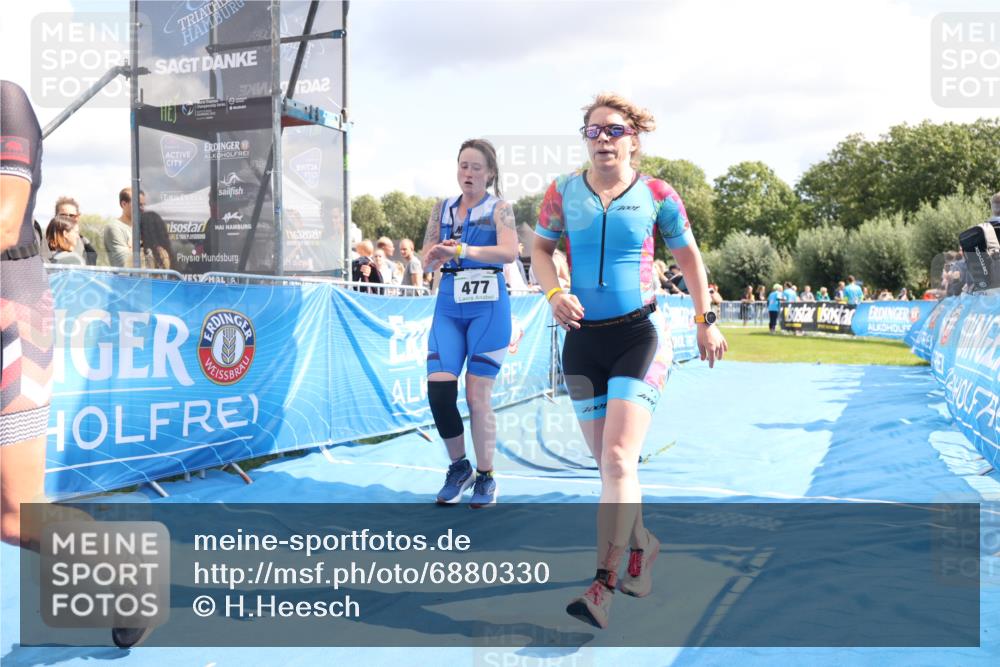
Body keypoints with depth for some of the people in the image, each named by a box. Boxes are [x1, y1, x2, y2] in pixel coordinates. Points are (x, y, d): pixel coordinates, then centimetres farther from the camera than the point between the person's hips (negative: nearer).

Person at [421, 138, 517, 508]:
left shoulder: (499, 209, -1)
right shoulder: (443, 208, 13)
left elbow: (509, 252, -19)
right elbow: (427, 261, 9)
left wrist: (460, 249, -29)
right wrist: (438, 255, -15)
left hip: (488, 307, -4)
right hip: (449, 306, 4)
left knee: (478, 395, -3)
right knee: (438, 388, -7)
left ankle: (485, 477, 14)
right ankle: (458, 467, 14)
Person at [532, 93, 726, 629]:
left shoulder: (657, 195, -2)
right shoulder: (563, 192, 2)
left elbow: (688, 257, 10)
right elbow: (540, 249, 13)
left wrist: (706, 322, 13)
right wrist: (554, 292, -7)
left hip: (640, 334, -3)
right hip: (583, 339, 3)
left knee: (618, 459, -16)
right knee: (608, 462, 11)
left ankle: (603, 585, -10)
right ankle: (643, 544, 36)